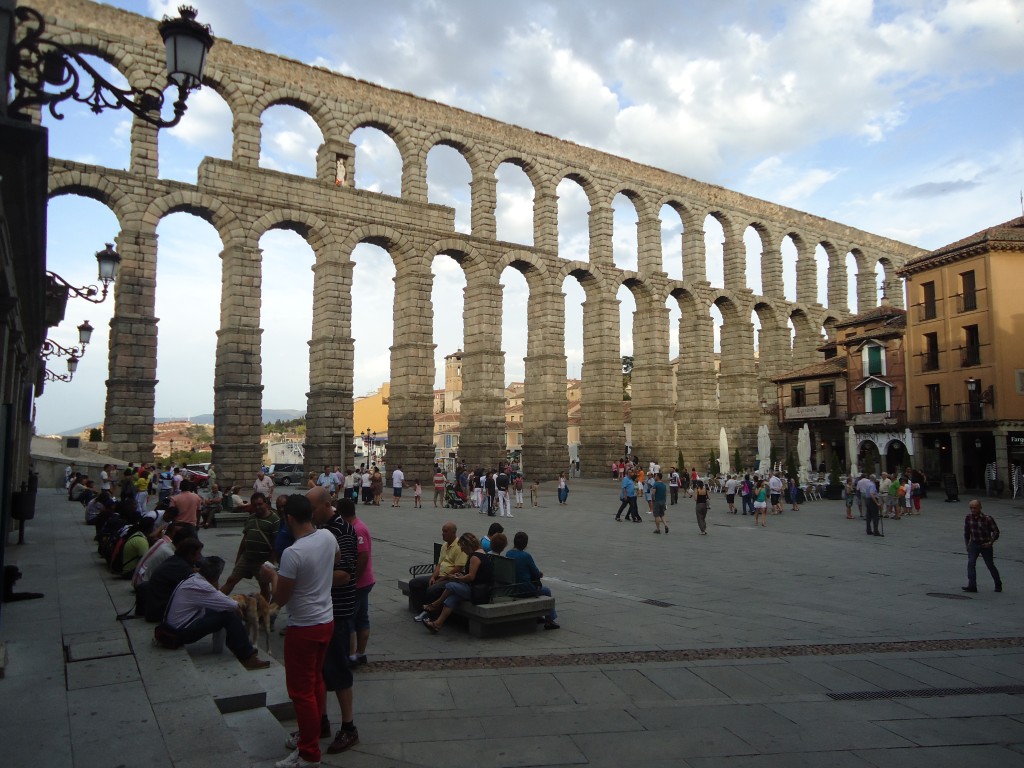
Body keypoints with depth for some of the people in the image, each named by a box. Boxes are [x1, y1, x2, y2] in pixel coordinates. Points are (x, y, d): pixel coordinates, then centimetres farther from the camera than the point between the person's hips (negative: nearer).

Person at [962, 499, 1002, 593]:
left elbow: (996, 531, -7)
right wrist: (967, 544, 11)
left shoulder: (987, 518, -15)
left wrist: (991, 542, -16)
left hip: (985, 545, -3)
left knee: (990, 565, 9)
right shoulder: (968, 518, -2)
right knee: (971, 563, -13)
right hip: (974, 544, 3)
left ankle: (998, 584, 33)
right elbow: (966, 532, 11)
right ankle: (972, 586, -15)